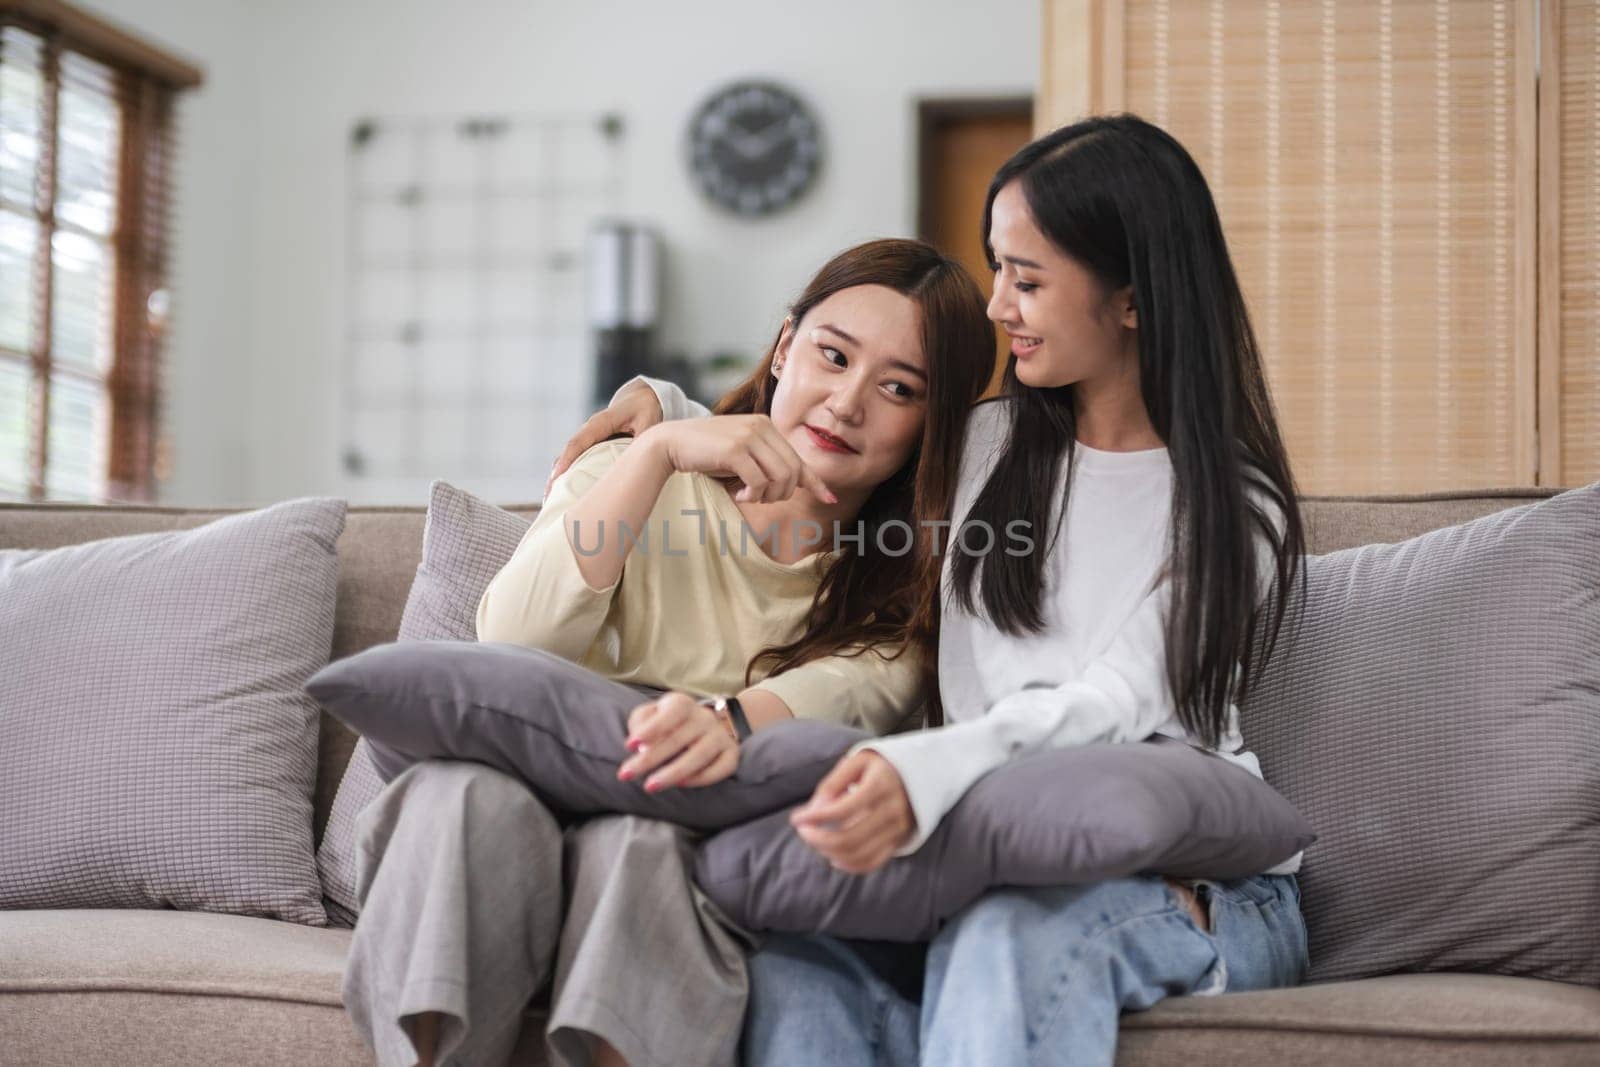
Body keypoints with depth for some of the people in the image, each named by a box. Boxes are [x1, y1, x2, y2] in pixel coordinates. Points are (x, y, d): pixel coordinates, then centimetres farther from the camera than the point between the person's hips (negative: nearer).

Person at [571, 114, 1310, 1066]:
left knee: (1012, 937, -40)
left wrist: (929, 769, -37)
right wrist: (667, 410, 17)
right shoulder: (989, 446, 14)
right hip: (998, 863, 4)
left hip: (1209, 889, -4)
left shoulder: (1233, 507, -3)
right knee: (794, 959, -29)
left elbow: (1115, 704, -19)